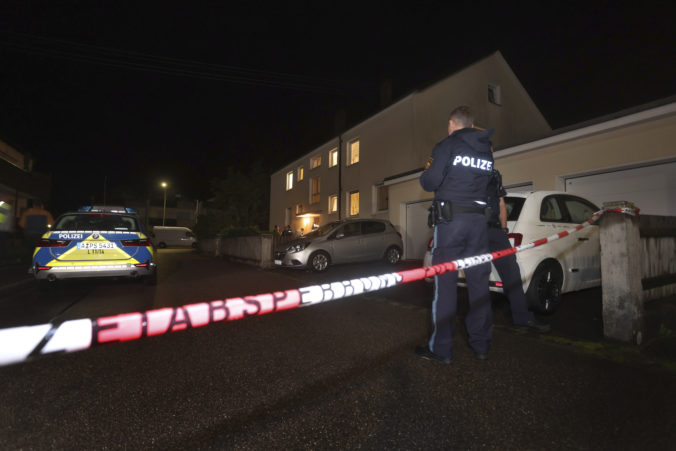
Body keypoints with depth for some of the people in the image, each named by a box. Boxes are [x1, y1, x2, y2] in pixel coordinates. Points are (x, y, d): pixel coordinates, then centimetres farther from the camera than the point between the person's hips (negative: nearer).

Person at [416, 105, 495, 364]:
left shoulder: (447, 145, -2)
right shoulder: (486, 151, 16)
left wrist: (428, 170, 13)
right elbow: (486, 182, 16)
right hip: (478, 219, 6)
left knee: (445, 283, -2)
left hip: (450, 219, -5)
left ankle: (441, 349, 3)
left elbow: (429, 182, -10)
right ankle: (481, 345, 18)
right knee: (478, 282, 9)